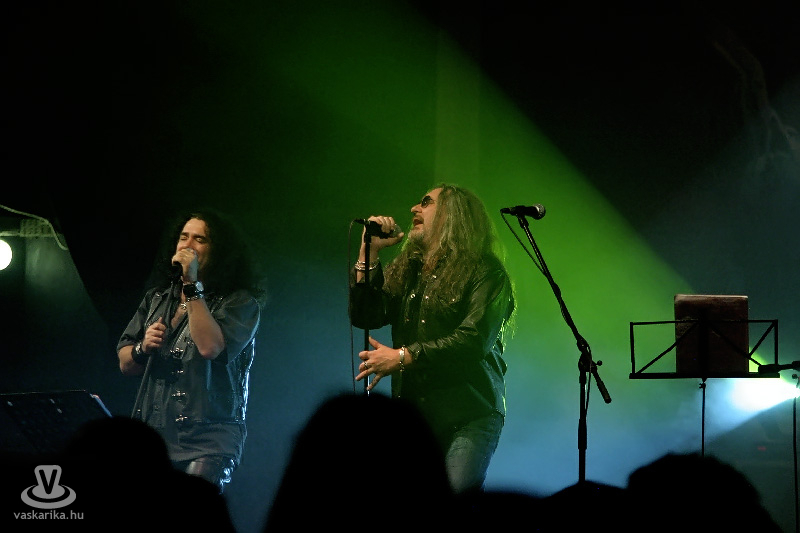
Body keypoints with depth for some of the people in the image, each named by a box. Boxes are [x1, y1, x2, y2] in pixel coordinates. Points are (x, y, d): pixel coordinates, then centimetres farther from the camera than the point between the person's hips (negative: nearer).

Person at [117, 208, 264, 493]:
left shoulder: (240, 303, -1)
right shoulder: (157, 298, 17)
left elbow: (210, 347, -20)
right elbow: (125, 364, 20)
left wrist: (192, 286, -14)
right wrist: (143, 349, -2)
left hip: (207, 440, -5)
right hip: (152, 436, 5)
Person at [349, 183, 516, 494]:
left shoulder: (485, 272, -2)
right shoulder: (404, 271, 17)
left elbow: (474, 340, -14)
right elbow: (363, 316, 7)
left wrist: (403, 357, -17)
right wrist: (370, 252, 2)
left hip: (467, 415, -5)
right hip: (410, 410, 5)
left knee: (455, 503, -23)